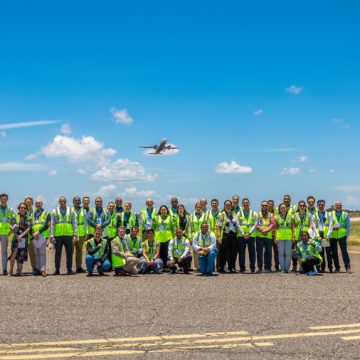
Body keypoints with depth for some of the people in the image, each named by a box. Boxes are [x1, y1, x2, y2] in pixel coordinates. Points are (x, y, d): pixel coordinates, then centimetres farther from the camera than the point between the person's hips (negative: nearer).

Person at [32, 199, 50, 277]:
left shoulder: (46, 213, 7)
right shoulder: (33, 214, 18)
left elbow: (47, 225, -5)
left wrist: (38, 232, -15)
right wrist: (33, 233, -9)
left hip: (43, 235, -4)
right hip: (34, 236, 4)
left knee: (42, 252, -12)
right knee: (36, 253, 7)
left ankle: (43, 269, -16)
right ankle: (38, 268, 15)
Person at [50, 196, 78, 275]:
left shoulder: (71, 211, 9)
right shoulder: (55, 211, 9)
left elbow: (74, 223, 8)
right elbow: (52, 224, 7)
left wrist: (75, 234, -1)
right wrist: (51, 236, -1)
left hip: (68, 235, 0)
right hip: (58, 235, 0)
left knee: (69, 253, 0)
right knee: (57, 253, 3)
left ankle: (69, 270, 6)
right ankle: (57, 270, 9)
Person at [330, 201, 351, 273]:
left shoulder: (345, 214, 8)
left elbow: (348, 226, 10)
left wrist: (347, 234, 0)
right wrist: (332, 227, -13)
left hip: (342, 236, -1)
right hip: (333, 236, 1)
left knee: (344, 251, -7)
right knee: (334, 252, 3)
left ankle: (348, 267, -3)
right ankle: (337, 267, 12)